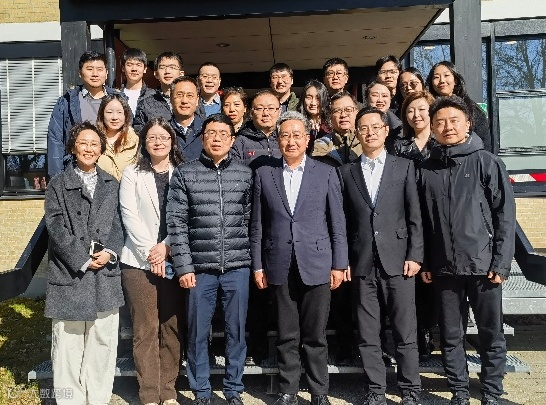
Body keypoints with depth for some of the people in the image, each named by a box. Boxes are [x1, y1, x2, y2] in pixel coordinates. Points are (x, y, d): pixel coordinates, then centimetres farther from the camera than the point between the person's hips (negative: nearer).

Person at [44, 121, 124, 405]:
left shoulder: (111, 185, 14)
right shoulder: (58, 184, 5)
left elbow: (117, 223, 9)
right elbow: (56, 227, -4)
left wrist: (110, 252, -9)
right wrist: (83, 260, -11)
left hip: (106, 275, 3)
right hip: (70, 275, -2)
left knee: (103, 341, 6)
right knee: (69, 344, 2)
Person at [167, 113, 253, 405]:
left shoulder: (245, 174, 7)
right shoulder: (184, 174, 2)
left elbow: (251, 220, 9)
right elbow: (176, 223, -1)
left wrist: (256, 262, 6)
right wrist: (183, 266, -6)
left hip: (237, 266, 1)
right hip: (200, 267, -1)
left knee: (236, 331, 9)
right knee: (198, 332, 7)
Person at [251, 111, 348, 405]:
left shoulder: (326, 173, 3)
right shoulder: (264, 174, 6)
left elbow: (337, 223, 3)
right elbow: (257, 224, 6)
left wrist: (339, 264, -1)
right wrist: (257, 265, 3)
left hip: (316, 264, -1)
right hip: (280, 266, 1)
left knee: (315, 335, 6)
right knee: (286, 336, 9)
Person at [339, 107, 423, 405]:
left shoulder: (404, 167, 7)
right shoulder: (346, 172, 10)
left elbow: (415, 216, 3)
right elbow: (343, 221, 8)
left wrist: (415, 256, -4)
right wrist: (344, 261, 2)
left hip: (397, 261, -1)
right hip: (362, 265, 1)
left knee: (406, 333, 3)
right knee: (367, 335, 6)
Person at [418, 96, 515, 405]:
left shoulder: (486, 162, -2)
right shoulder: (426, 169, 6)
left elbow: (505, 214, -4)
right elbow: (423, 220, 8)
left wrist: (501, 262, -9)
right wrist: (425, 263, 6)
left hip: (483, 265, -2)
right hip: (444, 268, 2)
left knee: (491, 335, 8)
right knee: (451, 336, 10)